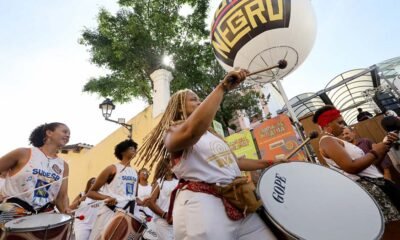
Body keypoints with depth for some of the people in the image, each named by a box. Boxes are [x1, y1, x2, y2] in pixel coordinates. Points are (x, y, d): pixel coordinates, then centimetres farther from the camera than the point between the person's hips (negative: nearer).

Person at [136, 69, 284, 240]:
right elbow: (191, 132, -27)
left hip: (237, 203, 8)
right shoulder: (172, 131, -2)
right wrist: (223, 88, -22)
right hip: (201, 204, -7)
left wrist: (268, 164, 28)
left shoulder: (211, 133, 25)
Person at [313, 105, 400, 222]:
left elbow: (371, 162, 19)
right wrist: (375, 152, -10)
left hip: (374, 181, 10)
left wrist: (385, 145, 8)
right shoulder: (327, 141, -12)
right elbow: (351, 167, -23)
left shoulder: (336, 141, 20)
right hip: (364, 186, -10)